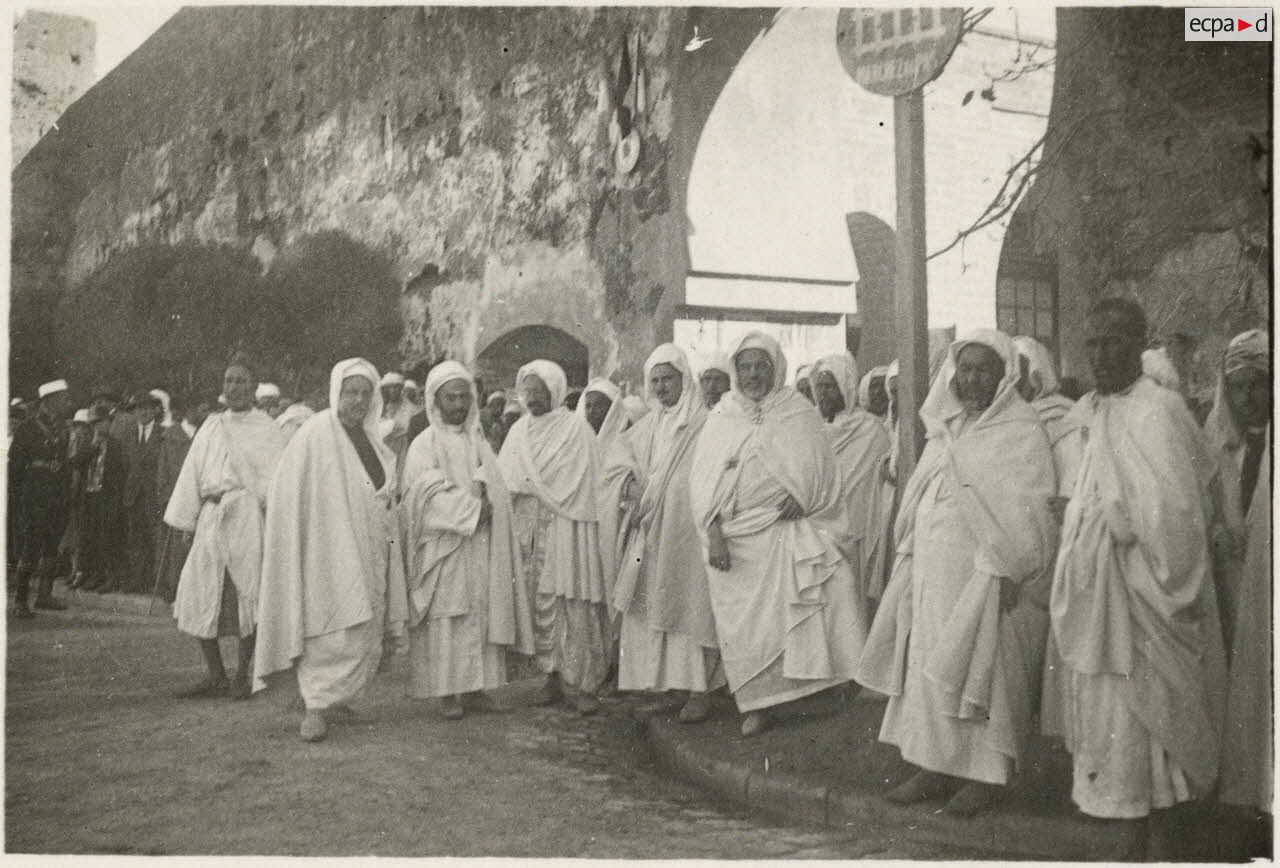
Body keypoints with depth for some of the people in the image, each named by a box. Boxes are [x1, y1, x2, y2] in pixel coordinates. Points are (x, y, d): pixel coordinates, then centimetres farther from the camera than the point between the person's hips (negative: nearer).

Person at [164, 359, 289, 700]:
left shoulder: (266, 430, 4)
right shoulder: (211, 426, 16)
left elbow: (275, 480, -3)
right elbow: (192, 473, 16)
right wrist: (189, 519, 10)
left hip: (247, 517, -4)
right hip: (211, 518, 4)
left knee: (248, 595, -4)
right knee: (200, 596, 0)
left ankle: (243, 674, 9)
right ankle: (215, 675, 10)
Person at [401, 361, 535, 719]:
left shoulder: (479, 442, 16)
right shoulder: (424, 445, -1)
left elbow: (496, 489, 13)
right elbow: (428, 495, -12)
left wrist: (482, 494, -7)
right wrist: (472, 507, -13)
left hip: (480, 548, 5)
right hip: (443, 546, -5)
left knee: (480, 614, 3)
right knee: (446, 617, -5)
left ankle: (475, 686, 9)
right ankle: (447, 691, 1)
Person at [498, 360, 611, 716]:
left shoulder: (575, 428, -2)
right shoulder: (519, 431, 14)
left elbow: (578, 485, -7)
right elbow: (503, 479, 12)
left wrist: (527, 483, -5)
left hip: (567, 526, -5)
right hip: (529, 526, 5)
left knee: (572, 602, -7)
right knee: (541, 603, 5)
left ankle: (579, 682, -2)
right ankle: (554, 676, 14)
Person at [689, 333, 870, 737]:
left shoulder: (798, 413, 6)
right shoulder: (721, 418, 8)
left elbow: (823, 469, 3)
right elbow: (702, 480, 4)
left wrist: (801, 496, -15)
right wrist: (713, 533, -7)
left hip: (786, 531, -1)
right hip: (735, 538, 1)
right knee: (745, 623, 1)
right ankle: (758, 705, 12)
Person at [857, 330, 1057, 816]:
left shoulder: (1021, 433, -5)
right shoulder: (945, 430, 16)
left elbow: (1029, 511, -12)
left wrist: (1008, 573, -19)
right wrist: (911, 556, 12)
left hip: (986, 574, -7)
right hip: (933, 570, 7)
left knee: (983, 667, -3)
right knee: (929, 666, 7)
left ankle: (987, 773, 7)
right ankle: (936, 765, 16)